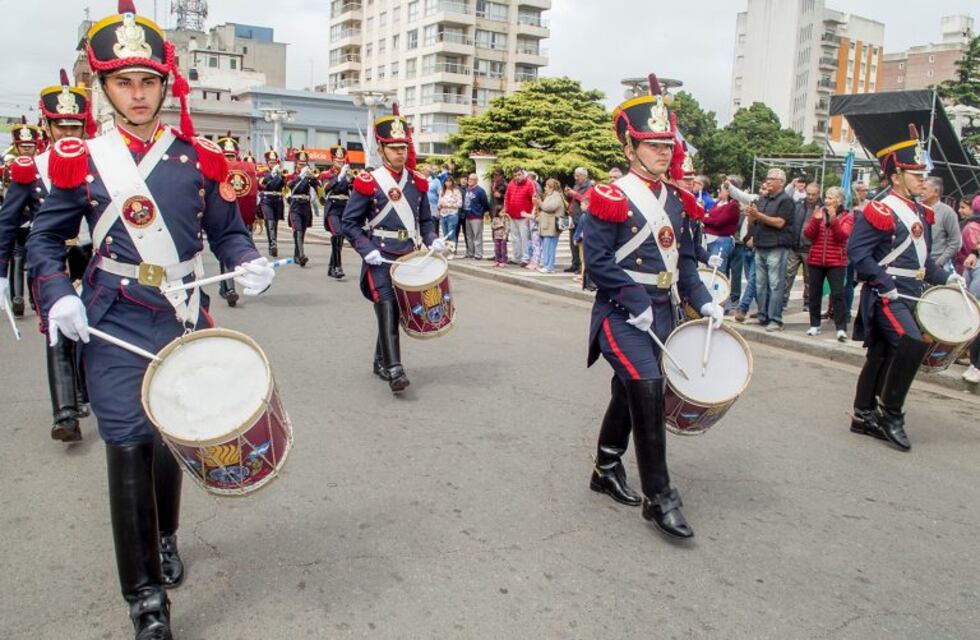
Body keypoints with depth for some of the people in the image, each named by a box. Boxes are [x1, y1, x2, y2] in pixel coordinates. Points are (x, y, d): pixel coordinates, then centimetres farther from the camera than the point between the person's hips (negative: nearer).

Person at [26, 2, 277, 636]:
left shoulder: (201, 157, 3)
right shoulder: (81, 160, 0)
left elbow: (227, 230, 10)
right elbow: (45, 240, 8)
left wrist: (249, 262, -11)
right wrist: (57, 297, -9)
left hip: (183, 321, 2)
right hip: (114, 327, -1)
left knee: (172, 439, 14)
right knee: (129, 446, -5)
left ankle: (166, 537, 43)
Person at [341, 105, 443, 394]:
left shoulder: (417, 182, 7)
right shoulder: (368, 182, -6)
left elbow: (425, 220, 17)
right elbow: (349, 222, -3)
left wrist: (433, 240, -2)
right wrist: (367, 250, -14)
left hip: (409, 259, 5)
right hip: (380, 259, -5)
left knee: (398, 311, 12)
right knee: (387, 310, -13)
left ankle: (381, 362, 28)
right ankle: (394, 370, -14)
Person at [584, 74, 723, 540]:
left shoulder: (676, 201, 10)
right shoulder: (610, 199, -11)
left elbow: (684, 258, 16)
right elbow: (597, 260, -16)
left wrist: (702, 300, 3)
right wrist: (635, 303, -20)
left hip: (661, 313, 7)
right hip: (621, 315, -7)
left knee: (629, 393, 17)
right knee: (647, 389, -18)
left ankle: (606, 470, 35)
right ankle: (659, 497, -8)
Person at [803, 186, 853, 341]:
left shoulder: (847, 217, 1)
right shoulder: (818, 212, 10)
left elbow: (843, 236, -14)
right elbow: (808, 234, 1)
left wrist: (834, 219, -23)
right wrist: (816, 220, -14)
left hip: (836, 262, -3)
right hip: (815, 260, 4)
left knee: (838, 294, -10)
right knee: (814, 293, 8)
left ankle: (841, 329, -13)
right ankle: (814, 325, 17)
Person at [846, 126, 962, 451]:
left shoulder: (920, 213, 15)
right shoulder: (881, 211, -13)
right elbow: (857, 251, -20)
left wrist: (945, 278, 9)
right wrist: (886, 287, -23)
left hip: (910, 296, 9)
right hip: (885, 297, -9)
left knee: (883, 357, 12)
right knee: (912, 343, -24)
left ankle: (864, 416, 21)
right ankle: (890, 414, -13)